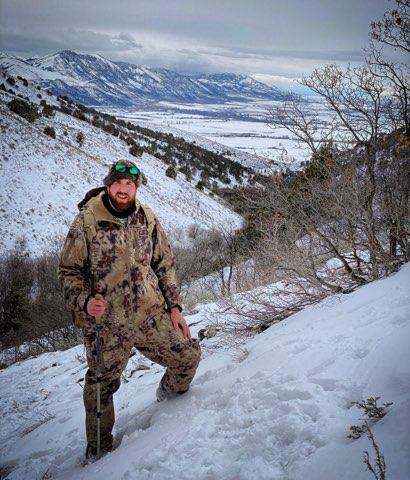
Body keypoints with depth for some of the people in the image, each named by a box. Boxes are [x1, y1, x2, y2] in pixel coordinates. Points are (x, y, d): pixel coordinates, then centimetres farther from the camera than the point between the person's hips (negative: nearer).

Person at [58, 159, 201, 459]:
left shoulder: (148, 219, 3)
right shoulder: (86, 221, -7)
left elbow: (166, 265, 10)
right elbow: (69, 271, -2)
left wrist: (174, 307, 5)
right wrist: (85, 301, -18)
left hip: (152, 316, 3)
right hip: (106, 324, -3)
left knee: (189, 356, 3)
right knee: (100, 387, 8)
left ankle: (168, 404, 35)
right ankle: (98, 450, 35)